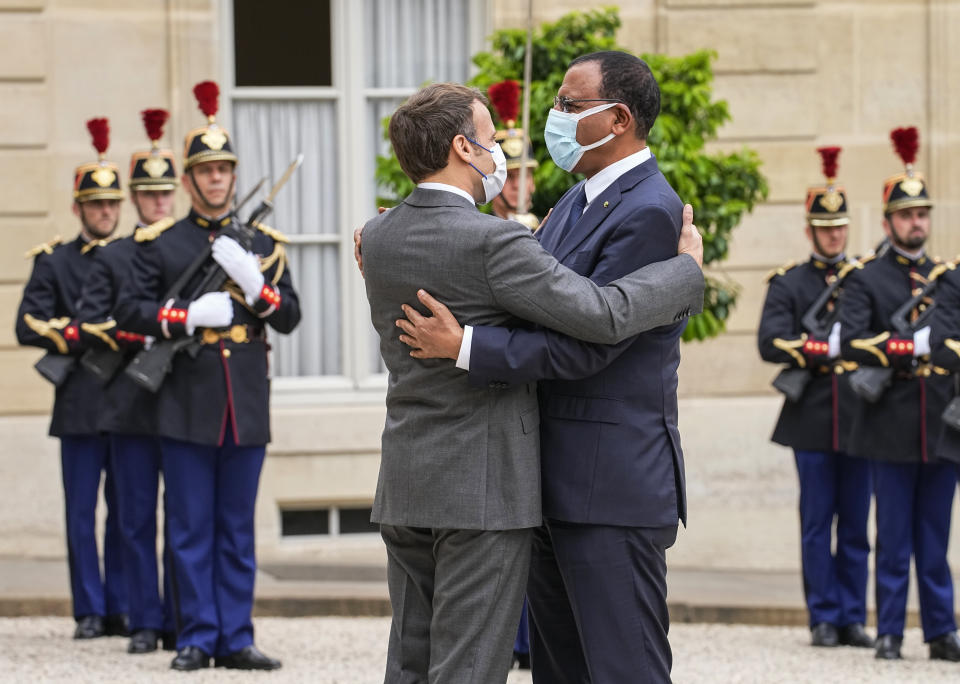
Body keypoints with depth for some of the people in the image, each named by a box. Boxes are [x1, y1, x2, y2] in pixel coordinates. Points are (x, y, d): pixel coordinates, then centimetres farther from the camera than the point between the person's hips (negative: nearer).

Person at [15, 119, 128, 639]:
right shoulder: (54, 262, 6)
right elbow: (28, 326, -2)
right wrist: (80, 336, -12)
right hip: (81, 405, -2)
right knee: (81, 512, -1)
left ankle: (122, 608, 10)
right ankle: (90, 612, 4)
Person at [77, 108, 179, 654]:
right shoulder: (112, 258, 8)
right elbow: (90, 324, 0)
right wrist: (143, 339, -12)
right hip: (131, 405, 0)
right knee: (137, 520, 2)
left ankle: (182, 622, 6)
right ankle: (146, 623, 7)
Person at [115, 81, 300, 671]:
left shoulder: (264, 243, 12)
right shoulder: (159, 243, 6)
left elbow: (289, 317, 6)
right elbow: (130, 312, 0)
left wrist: (252, 282, -12)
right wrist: (189, 316, -14)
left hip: (247, 404, 2)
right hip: (187, 406, -2)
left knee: (238, 528, 5)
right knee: (191, 528, -1)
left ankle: (235, 638, 8)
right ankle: (197, 637, 4)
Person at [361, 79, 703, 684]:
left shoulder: (377, 238, 6)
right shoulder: (493, 243, -17)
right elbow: (605, 315, -21)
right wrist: (687, 266, -6)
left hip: (405, 484, 8)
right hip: (484, 486, -7)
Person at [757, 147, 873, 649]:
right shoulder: (789, 283, 5)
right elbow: (771, 343, -8)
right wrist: (828, 347, -14)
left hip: (859, 418, 2)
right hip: (813, 419, -2)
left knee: (856, 526, 5)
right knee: (817, 525, 1)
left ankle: (853, 617, 10)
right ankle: (824, 619, 7)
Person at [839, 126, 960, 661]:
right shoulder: (866, 281, 2)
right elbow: (851, 345, -11)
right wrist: (914, 347, -17)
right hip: (892, 428, -3)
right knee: (894, 538, 0)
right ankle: (890, 633, 5)